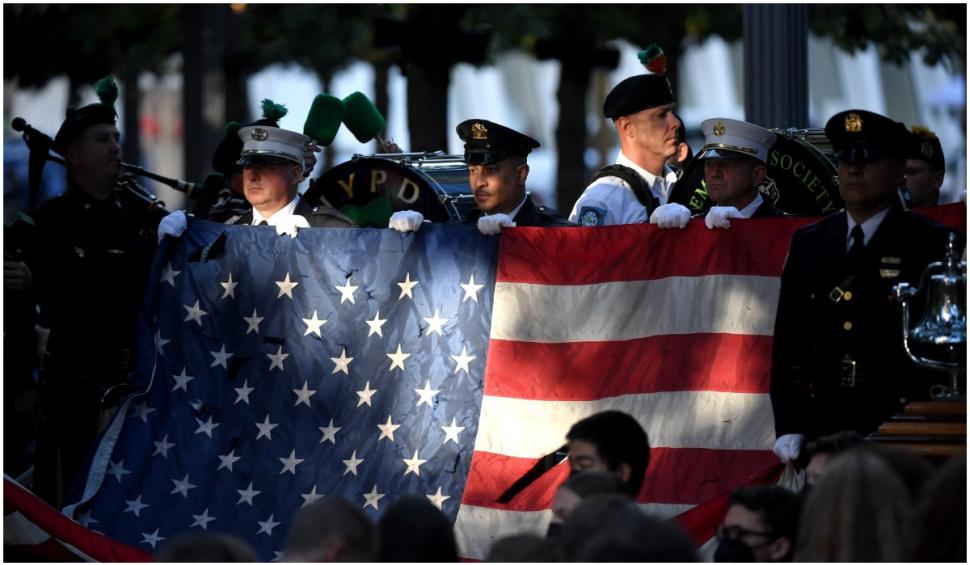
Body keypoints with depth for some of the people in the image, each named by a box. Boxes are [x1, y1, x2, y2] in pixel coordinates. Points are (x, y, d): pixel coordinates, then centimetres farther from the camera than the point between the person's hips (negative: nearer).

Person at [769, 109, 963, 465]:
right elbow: (787, 342, 12)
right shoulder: (808, 244, 14)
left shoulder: (932, 246, 2)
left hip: (898, 432, -4)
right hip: (820, 430, 4)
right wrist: (788, 428, 3)